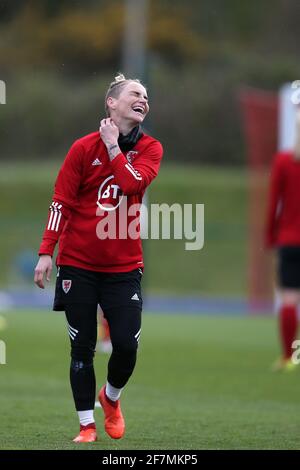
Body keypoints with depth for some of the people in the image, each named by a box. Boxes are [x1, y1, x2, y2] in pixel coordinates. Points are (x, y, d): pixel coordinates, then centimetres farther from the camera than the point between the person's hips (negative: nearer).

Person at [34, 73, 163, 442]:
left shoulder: (149, 149, 3)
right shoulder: (84, 147, -2)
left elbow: (133, 183, -17)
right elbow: (61, 202, -3)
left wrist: (113, 146, -9)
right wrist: (46, 252, -10)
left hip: (124, 266, 1)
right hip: (78, 264, -1)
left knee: (127, 345, -5)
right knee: (82, 347, 1)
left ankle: (111, 398, 26)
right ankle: (87, 425, 11)